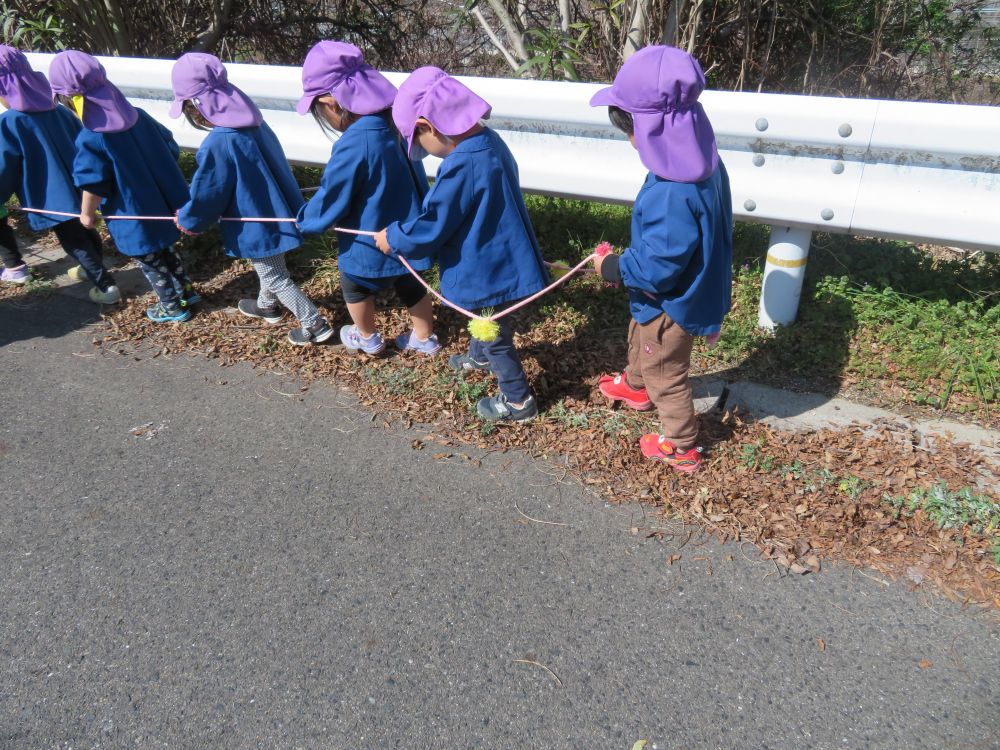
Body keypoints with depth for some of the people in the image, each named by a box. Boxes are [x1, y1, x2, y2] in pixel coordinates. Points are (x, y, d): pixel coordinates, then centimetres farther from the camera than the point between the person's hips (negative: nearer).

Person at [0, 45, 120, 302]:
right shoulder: (58, 110, 1)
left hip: (51, 198, -7)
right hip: (78, 188, 7)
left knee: (75, 242, 7)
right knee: (85, 231, 25)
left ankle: (106, 286, 11)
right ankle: (95, 269, 46)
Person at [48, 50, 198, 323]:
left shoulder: (90, 140, -22)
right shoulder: (139, 116, -5)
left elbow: (93, 186, -15)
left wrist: (87, 214, 2)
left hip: (136, 218, -6)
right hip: (166, 205, 6)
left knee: (150, 263, 15)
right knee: (165, 250, 28)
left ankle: (172, 308, 28)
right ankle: (186, 289, 40)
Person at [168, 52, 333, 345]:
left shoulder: (217, 145, -27)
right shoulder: (255, 124, -3)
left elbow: (207, 195, -15)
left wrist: (187, 220, 4)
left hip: (258, 224, -8)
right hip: (278, 210, 8)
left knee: (275, 278, 10)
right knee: (270, 268, 29)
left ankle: (315, 324, 18)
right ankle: (267, 306, 52)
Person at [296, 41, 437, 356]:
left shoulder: (352, 146, -30)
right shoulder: (395, 123, -7)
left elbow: (331, 199, -18)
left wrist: (304, 222, 1)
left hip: (370, 242, -6)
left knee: (355, 283, 22)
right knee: (410, 283, 25)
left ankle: (367, 338, 42)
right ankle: (425, 338, 41)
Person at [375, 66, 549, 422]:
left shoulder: (461, 165, -31)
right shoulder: (487, 140, -2)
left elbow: (430, 228, -22)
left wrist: (392, 238, -5)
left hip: (487, 270, -9)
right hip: (499, 257, 9)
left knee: (494, 335, 11)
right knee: (484, 318, 33)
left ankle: (518, 400, 29)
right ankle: (480, 357, 60)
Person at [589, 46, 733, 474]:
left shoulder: (673, 196, -39)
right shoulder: (702, 164, -8)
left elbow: (655, 269, -33)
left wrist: (612, 268, -16)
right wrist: (624, 261, 10)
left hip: (670, 304, -9)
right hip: (688, 289, 9)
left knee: (665, 374, 14)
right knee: (639, 340, 34)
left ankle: (681, 448, 37)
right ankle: (635, 387, 64)